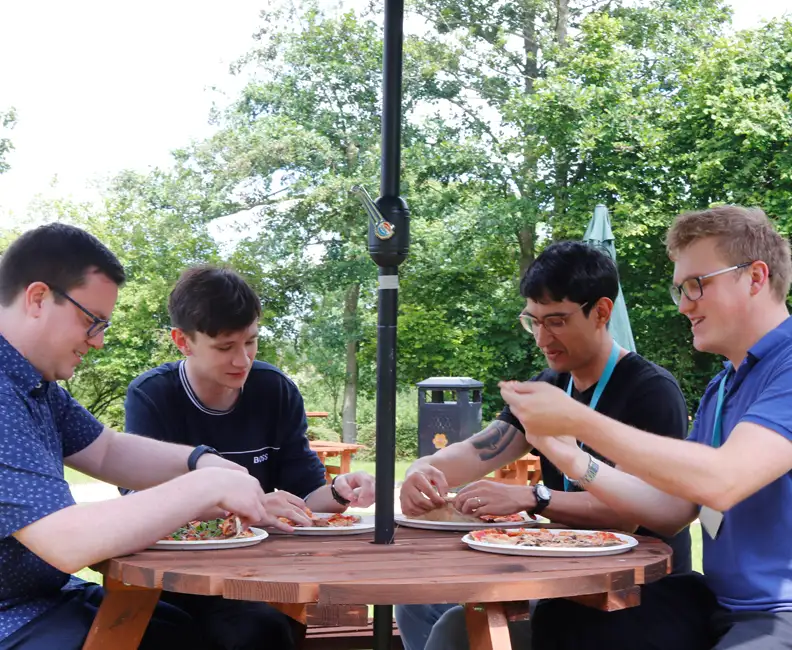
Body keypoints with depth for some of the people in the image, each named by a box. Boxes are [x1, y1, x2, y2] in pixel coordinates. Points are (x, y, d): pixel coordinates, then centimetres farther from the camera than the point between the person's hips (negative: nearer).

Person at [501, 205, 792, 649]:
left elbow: (722, 482, -28)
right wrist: (574, 461, -2)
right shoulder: (721, 388, 15)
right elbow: (673, 510, 12)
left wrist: (578, 419, -24)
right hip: (719, 603, 8)